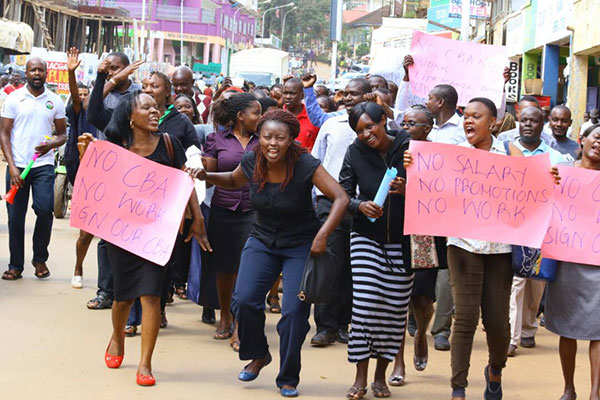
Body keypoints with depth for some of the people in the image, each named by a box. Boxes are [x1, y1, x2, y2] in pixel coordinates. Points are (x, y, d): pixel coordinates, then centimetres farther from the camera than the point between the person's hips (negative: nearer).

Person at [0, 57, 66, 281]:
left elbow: (63, 134, 13)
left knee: (45, 209, -17)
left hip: (43, 165, 0)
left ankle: (40, 258, 4)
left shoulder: (55, 101, 8)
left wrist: (51, 144, -11)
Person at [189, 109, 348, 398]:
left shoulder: (305, 165, -22)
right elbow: (234, 181, 14)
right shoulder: (251, 162, -9)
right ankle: (258, 355, 15)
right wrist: (207, 177, -4)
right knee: (244, 300, -13)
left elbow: (341, 198, -25)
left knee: (294, 310, -10)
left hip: (301, 244, -3)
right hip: (262, 241, 4)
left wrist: (322, 235, -33)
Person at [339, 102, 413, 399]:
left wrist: (407, 190, -21)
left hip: (402, 241, 0)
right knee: (365, 304, -8)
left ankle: (381, 376, 16)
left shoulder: (409, 147, -4)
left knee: (395, 308, 2)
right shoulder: (355, 153, 0)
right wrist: (360, 205, -18)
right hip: (366, 237, 0)